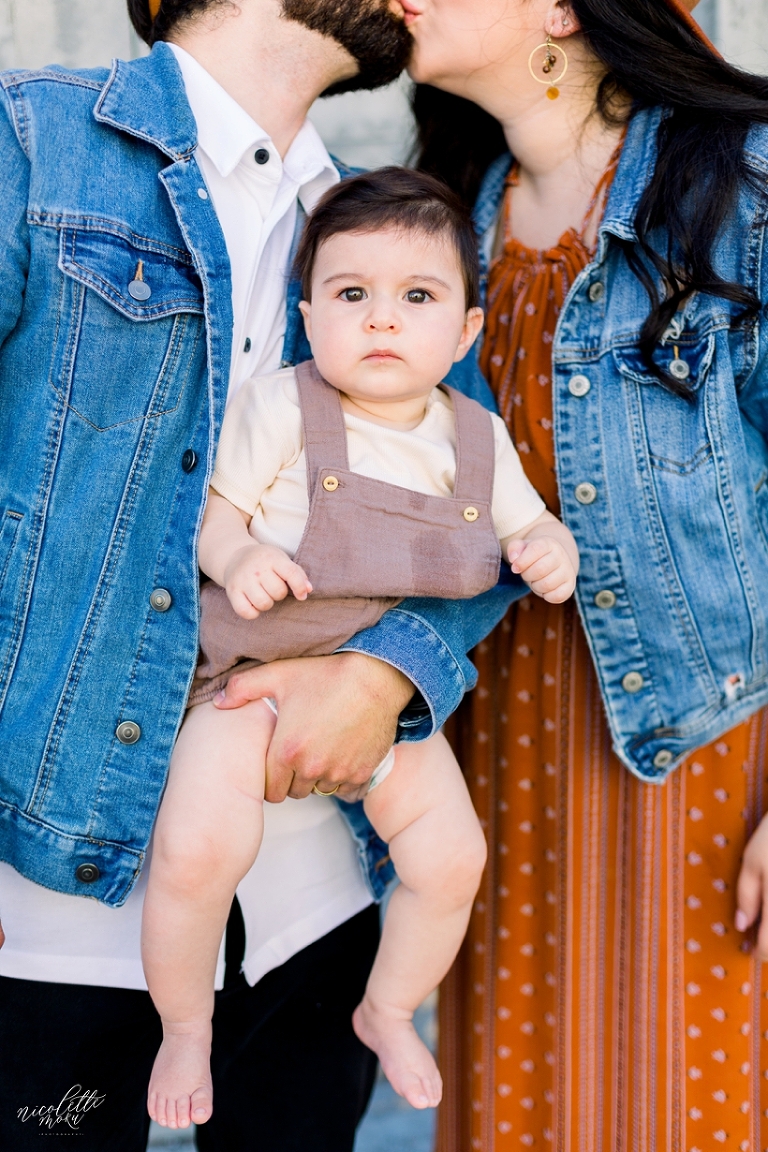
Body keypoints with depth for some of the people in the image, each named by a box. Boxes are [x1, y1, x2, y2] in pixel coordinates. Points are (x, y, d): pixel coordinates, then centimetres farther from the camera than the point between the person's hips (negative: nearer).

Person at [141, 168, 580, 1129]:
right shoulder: (278, 409, -12)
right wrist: (234, 556, -27)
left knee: (452, 857, -1)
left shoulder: (481, 438, 0)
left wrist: (551, 551, -10)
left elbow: (527, 524, 14)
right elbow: (214, 505, -5)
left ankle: (387, 1010, 31)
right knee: (197, 849, -22)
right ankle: (185, 1030, 8)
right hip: (258, 667, -4)